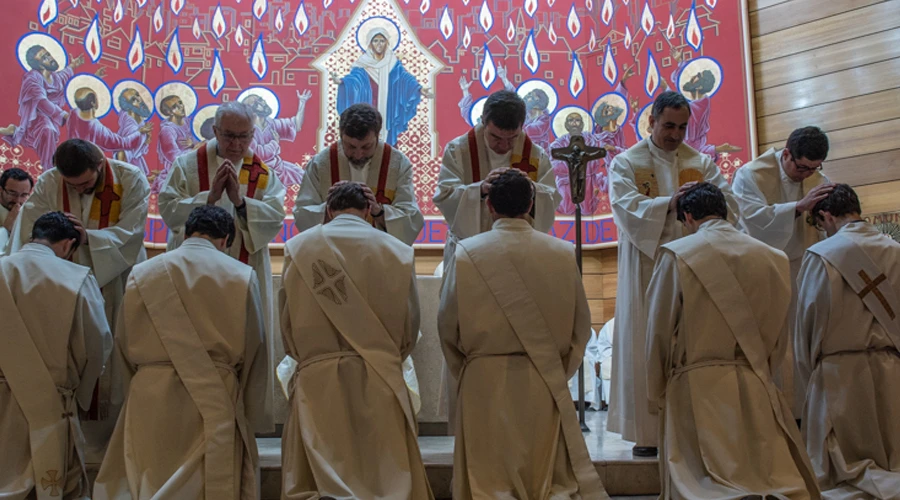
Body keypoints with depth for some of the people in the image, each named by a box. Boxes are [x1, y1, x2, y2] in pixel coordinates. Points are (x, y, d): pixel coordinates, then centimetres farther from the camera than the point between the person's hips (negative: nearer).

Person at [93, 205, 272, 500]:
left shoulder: (142, 274, 3)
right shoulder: (241, 277, -1)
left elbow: (125, 347, 9)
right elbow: (254, 353, 3)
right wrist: (252, 419, 12)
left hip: (152, 400, 2)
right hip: (215, 406, -2)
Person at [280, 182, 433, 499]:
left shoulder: (297, 247, 0)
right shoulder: (397, 250, 0)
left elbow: (289, 324, 5)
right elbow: (409, 325, 7)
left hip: (317, 379, 0)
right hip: (378, 380, 0)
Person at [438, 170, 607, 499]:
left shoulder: (467, 253, -7)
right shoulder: (562, 253, -3)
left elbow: (447, 325, -1)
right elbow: (580, 325, 5)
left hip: (485, 383, -1)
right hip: (546, 385, 1)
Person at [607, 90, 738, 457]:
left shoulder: (702, 162, 14)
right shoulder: (626, 163, 5)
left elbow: (729, 206, 2)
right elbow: (626, 208, -11)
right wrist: (670, 202, -24)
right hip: (646, 269, -3)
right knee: (646, 347, -3)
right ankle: (648, 431, 3)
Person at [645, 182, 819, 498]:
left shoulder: (676, 254, -6)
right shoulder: (772, 257, 5)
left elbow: (659, 333, -4)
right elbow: (779, 336, 12)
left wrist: (655, 397, 7)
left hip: (698, 388, -3)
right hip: (756, 389, 3)